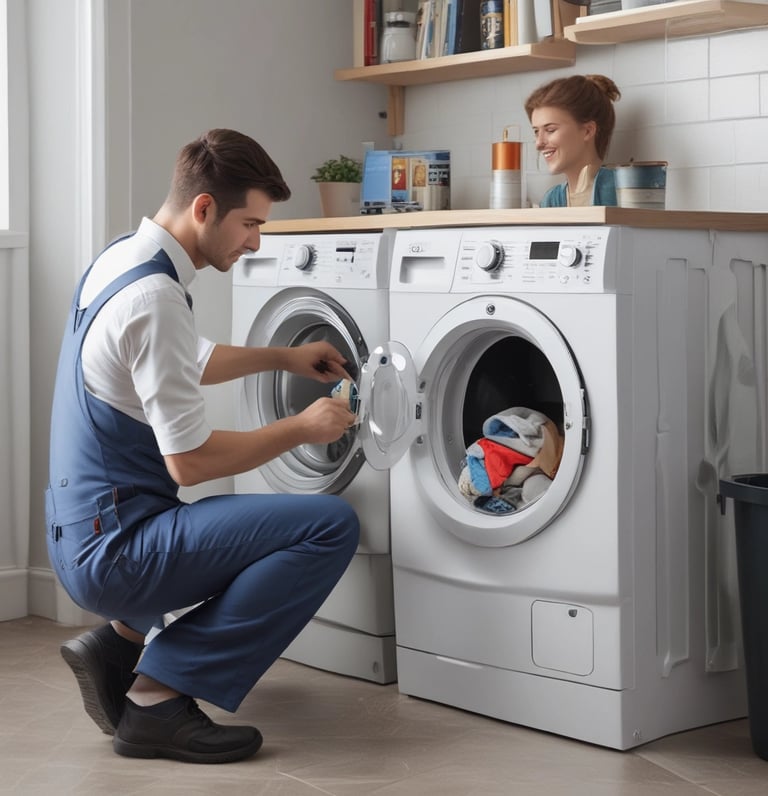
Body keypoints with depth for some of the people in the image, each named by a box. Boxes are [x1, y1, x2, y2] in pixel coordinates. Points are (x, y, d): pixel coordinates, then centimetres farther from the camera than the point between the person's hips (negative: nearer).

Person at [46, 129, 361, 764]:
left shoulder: (122, 260, 9)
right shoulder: (154, 298, -22)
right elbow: (189, 462, -22)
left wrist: (283, 358, 27)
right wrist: (303, 429, -10)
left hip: (82, 535, 10)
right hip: (113, 546, -10)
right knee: (332, 525, -17)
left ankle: (120, 640, 15)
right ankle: (161, 693, -11)